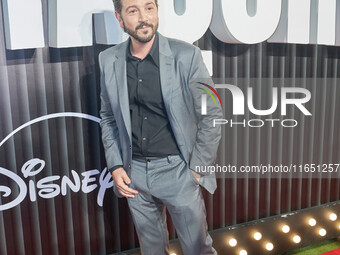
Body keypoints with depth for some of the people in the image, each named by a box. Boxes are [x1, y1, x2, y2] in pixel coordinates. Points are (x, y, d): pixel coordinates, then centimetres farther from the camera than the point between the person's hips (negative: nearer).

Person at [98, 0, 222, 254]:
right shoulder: (109, 60, -1)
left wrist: (197, 168, -7)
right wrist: (115, 166, 2)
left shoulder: (186, 55, -12)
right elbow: (108, 117, 9)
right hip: (133, 174, 3)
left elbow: (211, 115, -7)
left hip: (177, 169, -3)